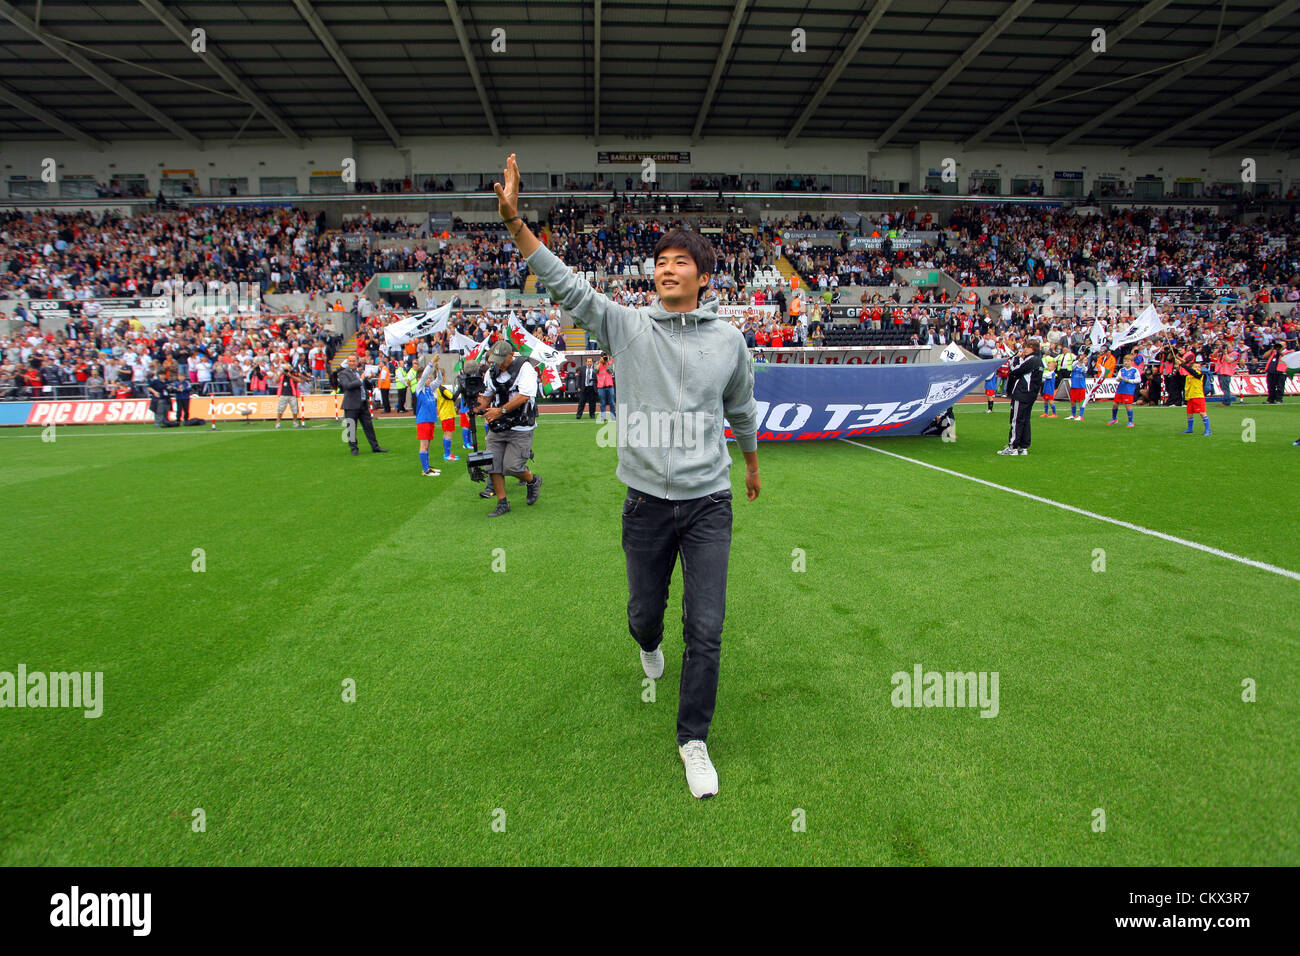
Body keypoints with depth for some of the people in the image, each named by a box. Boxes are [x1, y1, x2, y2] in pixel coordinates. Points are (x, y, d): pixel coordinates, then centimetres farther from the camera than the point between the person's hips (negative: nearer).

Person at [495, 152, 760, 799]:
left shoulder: (728, 339, 3)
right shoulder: (627, 325, 0)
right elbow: (563, 283, -9)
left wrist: (752, 466, 31)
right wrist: (514, 219, -20)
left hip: (709, 502, 0)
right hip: (646, 501, 0)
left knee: (706, 630, -1)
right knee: (644, 614, 16)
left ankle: (693, 740, 19)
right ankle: (649, 646, 55)